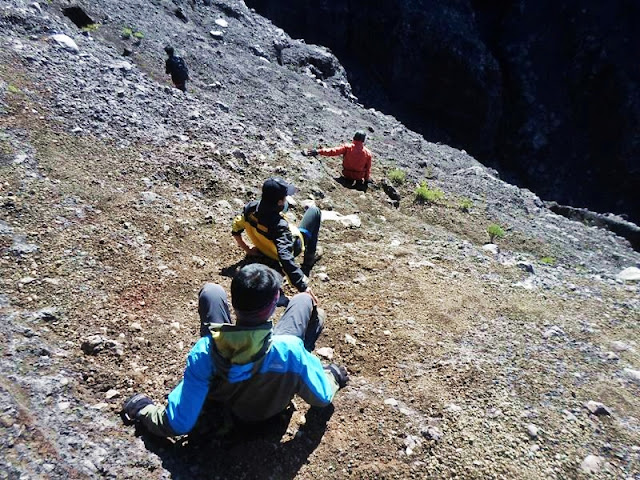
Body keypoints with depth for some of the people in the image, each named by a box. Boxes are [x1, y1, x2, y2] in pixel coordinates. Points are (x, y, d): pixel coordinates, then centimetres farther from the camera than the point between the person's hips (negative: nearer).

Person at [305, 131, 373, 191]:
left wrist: (318, 151, -28)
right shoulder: (367, 152, -9)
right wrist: (366, 180, 13)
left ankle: (349, 181, 11)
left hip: (347, 174, 1)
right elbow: (368, 168, -2)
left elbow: (334, 151, -25)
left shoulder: (347, 147, -14)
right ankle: (359, 182, 7)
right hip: (359, 176, -1)